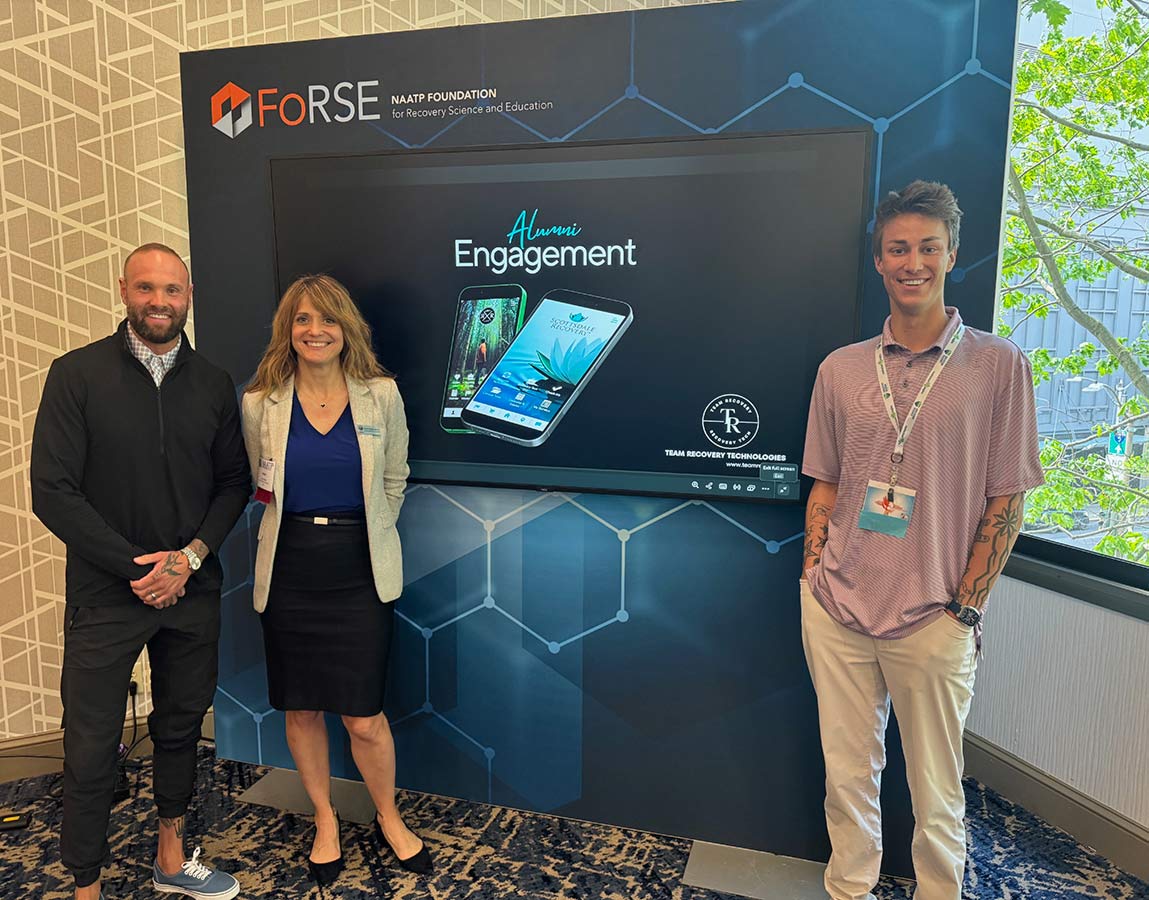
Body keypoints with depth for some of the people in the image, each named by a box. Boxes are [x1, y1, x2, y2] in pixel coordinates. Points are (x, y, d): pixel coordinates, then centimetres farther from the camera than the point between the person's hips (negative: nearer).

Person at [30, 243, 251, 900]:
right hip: (106, 595, -3)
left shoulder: (214, 384, 3)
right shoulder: (77, 375, -7)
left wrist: (190, 558, -9)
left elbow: (234, 482, 5)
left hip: (193, 592, 4)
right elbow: (53, 492, -11)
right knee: (91, 751, 5)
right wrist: (136, 567, -13)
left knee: (181, 728, 17)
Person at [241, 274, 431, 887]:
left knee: (364, 717, 2)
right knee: (300, 710, 14)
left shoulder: (381, 395, -4)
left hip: (360, 572, -1)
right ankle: (325, 822, 38)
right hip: (289, 571, 2)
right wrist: (299, 533, 10)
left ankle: (388, 819, 30)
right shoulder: (260, 403, -1)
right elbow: (261, 488, 13)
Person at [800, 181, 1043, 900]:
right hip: (836, 611, 3)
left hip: (932, 621, -2)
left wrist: (964, 609, -5)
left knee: (936, 793, 11)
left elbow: (1007, 498, -2)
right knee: (847, 774, 15)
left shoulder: (998, 365, -2)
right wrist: (813, 578, 4)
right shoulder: (840, 369, 7)